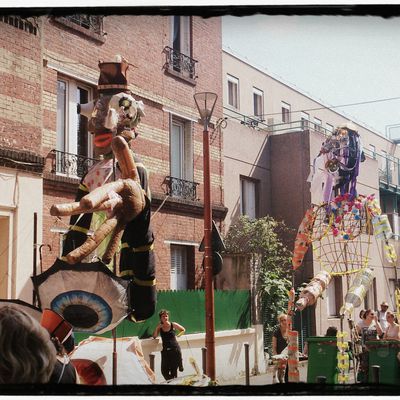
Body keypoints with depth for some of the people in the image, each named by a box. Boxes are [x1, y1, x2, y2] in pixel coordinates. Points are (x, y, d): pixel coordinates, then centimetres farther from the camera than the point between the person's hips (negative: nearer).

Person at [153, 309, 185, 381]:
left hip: (175, 350, -3)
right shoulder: (159, 327, 6)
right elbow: (154, 336, 2)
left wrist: (177, 335, 1)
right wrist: (157, 328, -8)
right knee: (164, 371, 0)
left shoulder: (173, 325, 0)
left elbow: (183, 330, 14)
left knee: (173, 371, 0)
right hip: (165, 351, 3)